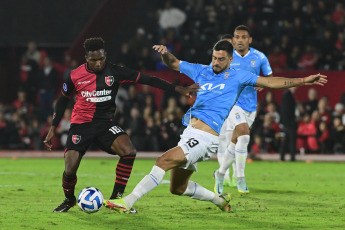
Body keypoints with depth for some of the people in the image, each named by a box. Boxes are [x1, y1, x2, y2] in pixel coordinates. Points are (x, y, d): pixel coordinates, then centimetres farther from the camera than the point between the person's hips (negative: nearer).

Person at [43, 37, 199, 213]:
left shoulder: (114, 72, -6)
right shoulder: (75, 76, -6)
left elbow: (145, 79, -7)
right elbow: (62, 101, 10)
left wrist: (178, 89, -11)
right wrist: (52, 129, 10)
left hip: (105, 123, 1)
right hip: (81, 124, -1)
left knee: (129, 151, -25)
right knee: (70, 170, -13)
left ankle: (115, 198, -11)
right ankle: (69, 199, 22)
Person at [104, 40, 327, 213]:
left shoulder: (237, 76, 5)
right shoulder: (201, 71, 18)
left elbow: (271, 82, 5)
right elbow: (174, 63, 24)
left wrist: (304, 80, 0)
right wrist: (164, 53, 1)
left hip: (205, 136, -8)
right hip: (190, 133, 8)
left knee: (165, 160, -25)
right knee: (178, 188, 15)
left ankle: (128, 202, -28)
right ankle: (220, 199, 34)